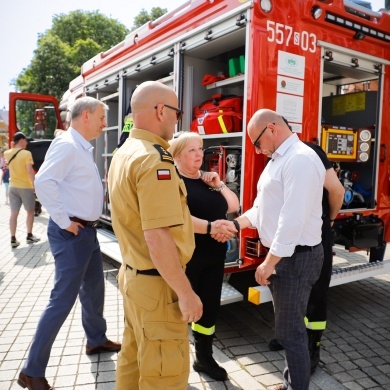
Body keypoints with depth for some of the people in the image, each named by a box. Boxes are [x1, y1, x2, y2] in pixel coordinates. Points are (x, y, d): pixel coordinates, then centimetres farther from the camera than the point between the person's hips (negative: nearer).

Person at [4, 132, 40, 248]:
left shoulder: (7, 153, 4)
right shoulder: (26, 153, -14)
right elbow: (30, 171, -21)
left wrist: (13, 146, 20)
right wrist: (35, 185, -19)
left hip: (13, 186, 5)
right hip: (26, 187, -5)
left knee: (14, 213, 5)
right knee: (30, 211, 11)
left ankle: (13, 239, 6)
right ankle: (29, 236, 16)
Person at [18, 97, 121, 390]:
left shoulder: (83, 148, 13)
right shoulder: (67, 145, -17)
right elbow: (44, 182, -30)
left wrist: (82, 223, 14)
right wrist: (63, 221, -23)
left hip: (87, 230, 10)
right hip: (71, 233, -10)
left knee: (94, 288, 22)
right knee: (63, 300, -4)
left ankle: (96, 340, 42)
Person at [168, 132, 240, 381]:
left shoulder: (208, 179, 12)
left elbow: (234, 206, 12)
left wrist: (219, 185, -1)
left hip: (214, 256, 7)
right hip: (186, 258, -7)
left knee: (210, 307, 15)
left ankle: (204, 358, 33)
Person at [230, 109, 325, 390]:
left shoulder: (300, 159, -20)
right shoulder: (278, 159, 12)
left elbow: (293, 218, -26)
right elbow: (263, 207, 17)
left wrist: (269, 263, -22)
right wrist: (234, 224, 8)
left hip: (296, 257, -10)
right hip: (281, 254, 10)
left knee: (290, 332, 2)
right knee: (288, 326, 22)